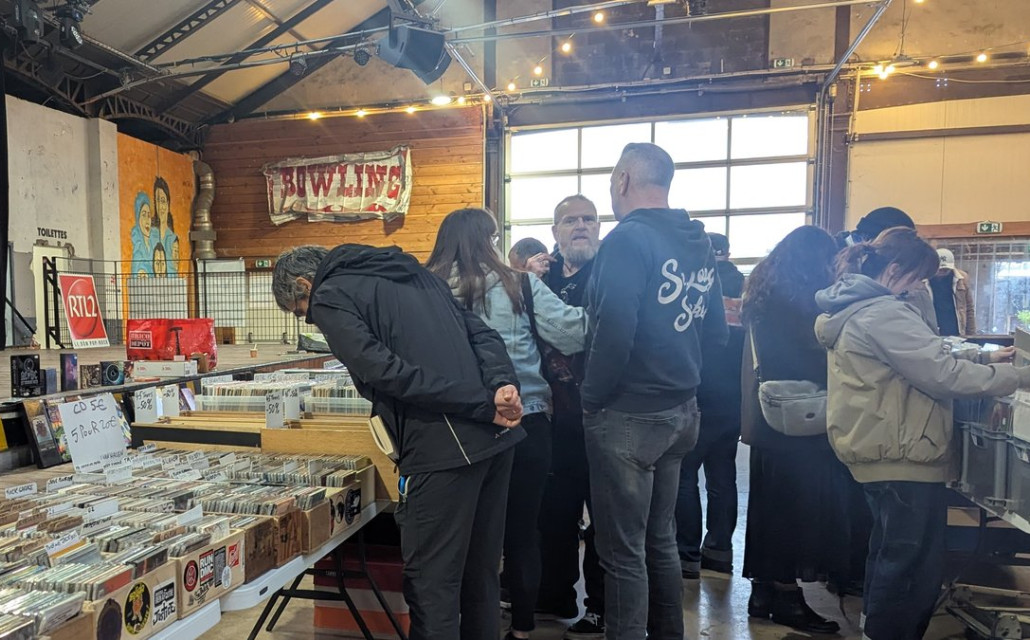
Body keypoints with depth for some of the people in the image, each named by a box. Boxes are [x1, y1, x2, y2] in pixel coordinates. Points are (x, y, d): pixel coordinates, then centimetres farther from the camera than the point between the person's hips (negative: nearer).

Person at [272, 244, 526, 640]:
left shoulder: (330, 297, 2)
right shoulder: (410, 270, 24)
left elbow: (388, 373, -13)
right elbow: (482, 333, 12)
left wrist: (482, 407, -12)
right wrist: (503, 384, -3)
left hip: (443, 448, -8)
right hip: (496, 435, 8)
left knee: (432, 582, 6)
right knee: (480, 571, 20)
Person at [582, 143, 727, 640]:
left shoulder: (628, 239, -16)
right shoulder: (699, 242, 8)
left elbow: (613, 333, -26)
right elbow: (715, 330, 14)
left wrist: (592, 398, -13)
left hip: (628, 416, -8)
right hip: (680, 410, 9)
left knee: (623, 552, 5)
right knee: (660, 540, 21)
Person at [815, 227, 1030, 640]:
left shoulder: (854, 308, 12)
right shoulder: (883, 314, -20)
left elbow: (920, 359, 18)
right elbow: (943, 375, -20)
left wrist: (983, 358, 10)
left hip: (880, 452, 11)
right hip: (904, 457, -11)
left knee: (890, 555, 23)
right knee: (916, 567, 2)